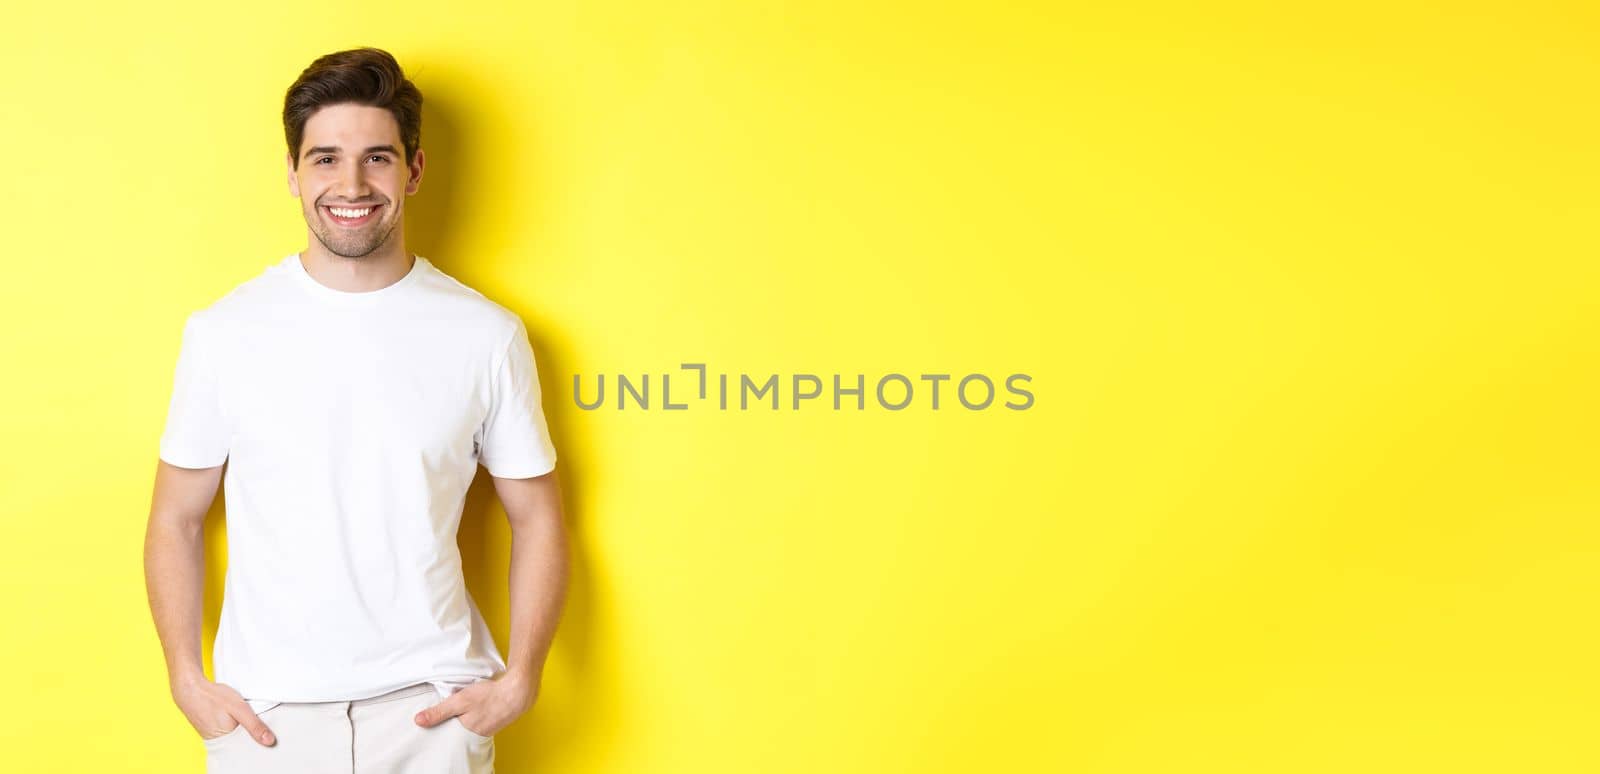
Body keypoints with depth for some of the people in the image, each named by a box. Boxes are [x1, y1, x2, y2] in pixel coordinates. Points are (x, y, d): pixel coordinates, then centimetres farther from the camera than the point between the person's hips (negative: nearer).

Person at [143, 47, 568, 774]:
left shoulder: (486, 334, -5)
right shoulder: (223, 332, -3)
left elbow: (536, 518, 3)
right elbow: (176, 521, 5)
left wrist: (519, 679, -5)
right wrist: (187, 680, -3)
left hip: (431, 707, 0)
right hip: (264, 711, 1)